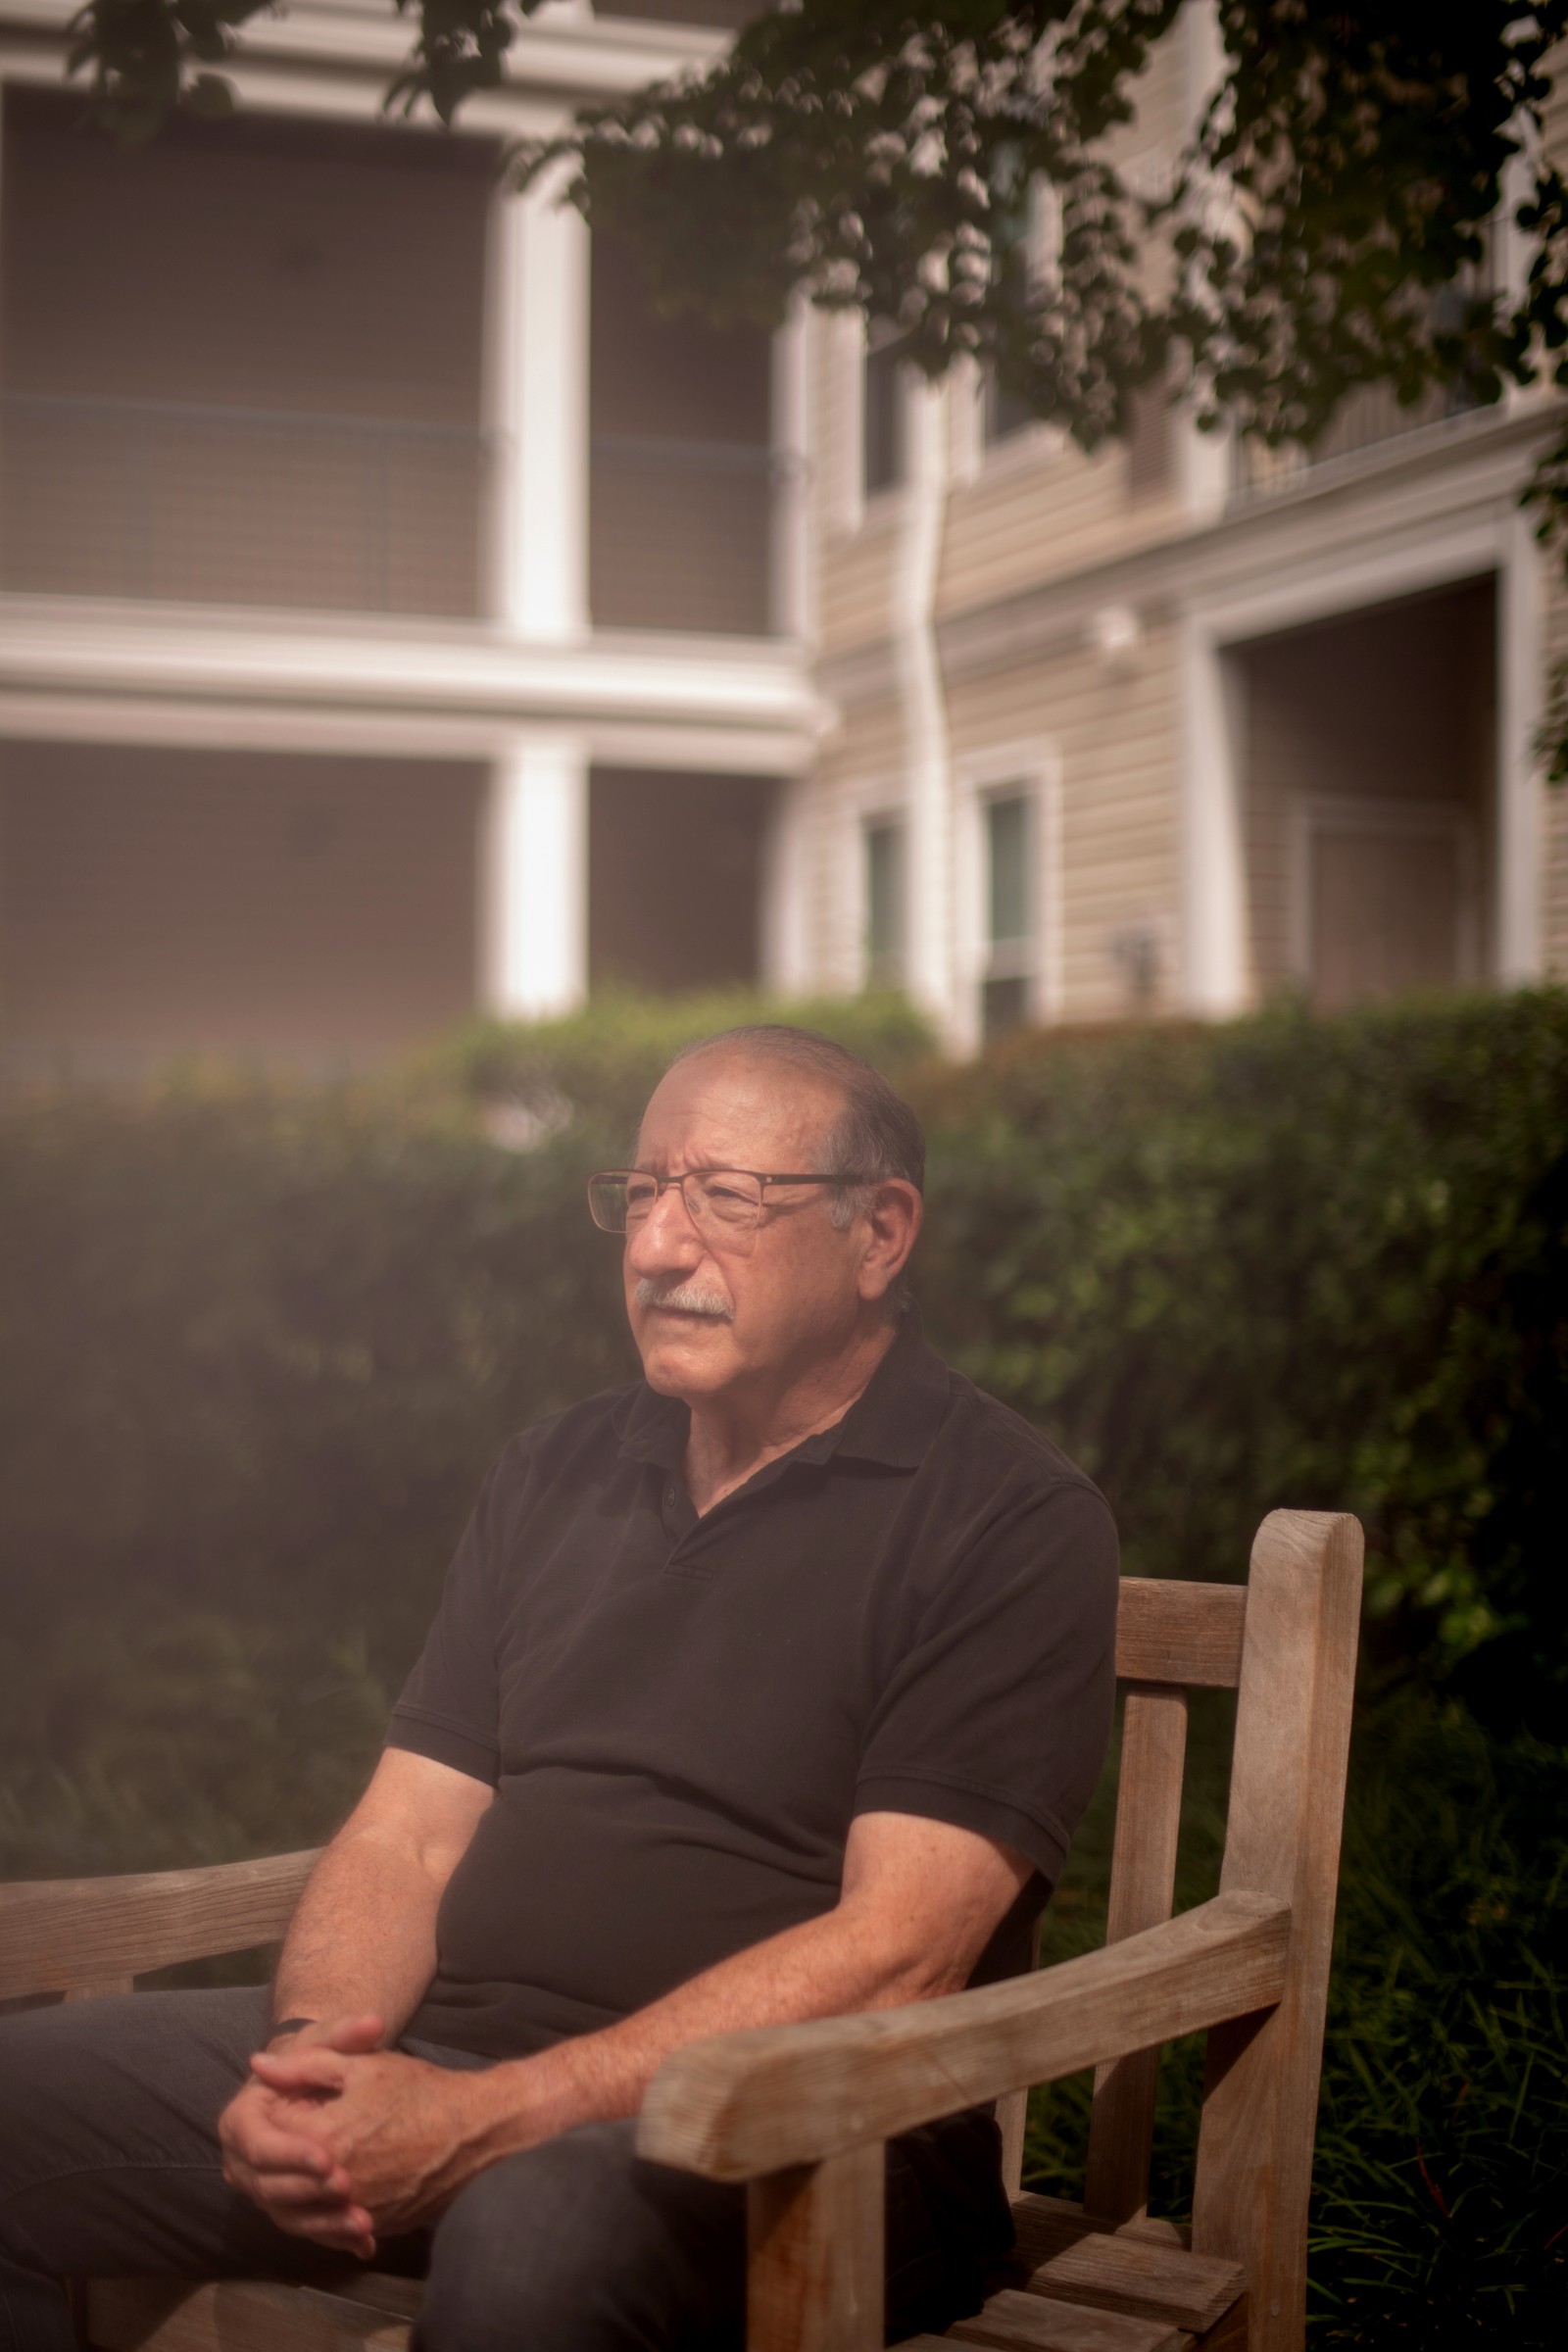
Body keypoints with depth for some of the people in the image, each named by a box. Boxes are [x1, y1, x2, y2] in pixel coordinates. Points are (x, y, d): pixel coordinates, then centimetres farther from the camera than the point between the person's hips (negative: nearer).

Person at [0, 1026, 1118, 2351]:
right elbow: (408, 1833, 12)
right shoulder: (557, 1475, 17)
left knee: (540, 2229, -39)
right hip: (434, 2049, 6)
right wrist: (311, 2054, -10)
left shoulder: (1013, 1522, -5)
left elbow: (890, 1959, -15)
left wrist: (486, 2119, -21)